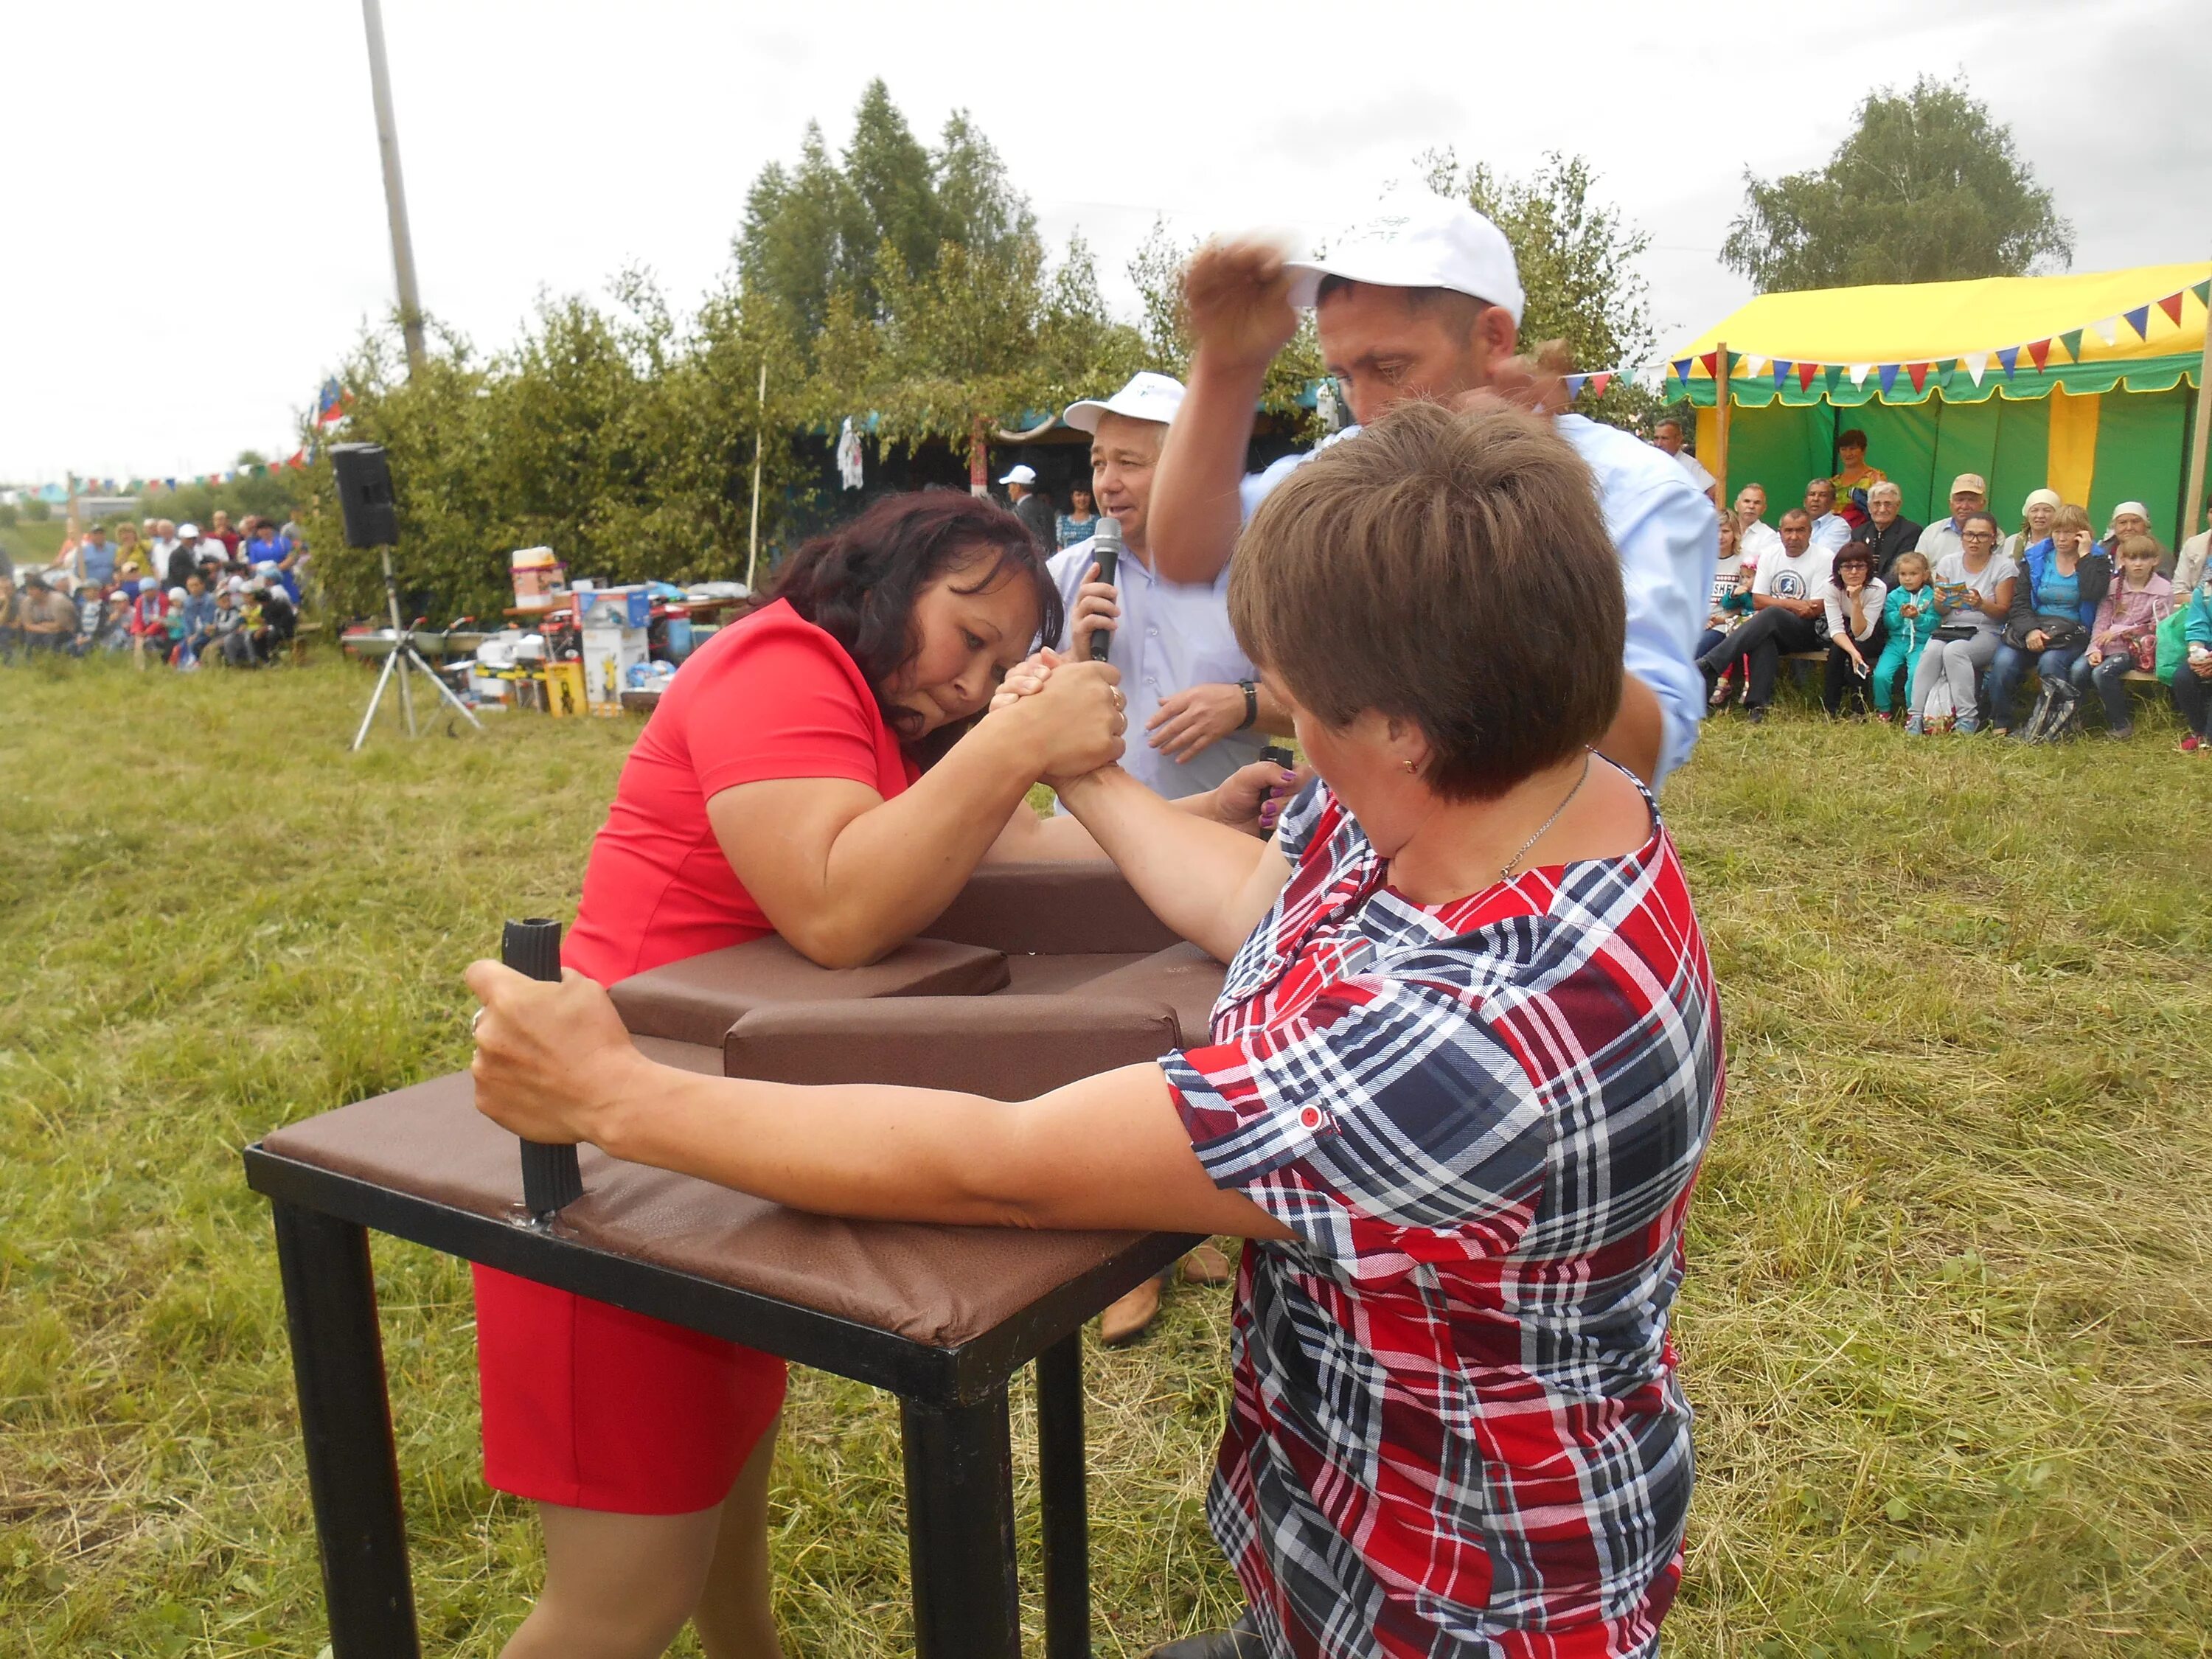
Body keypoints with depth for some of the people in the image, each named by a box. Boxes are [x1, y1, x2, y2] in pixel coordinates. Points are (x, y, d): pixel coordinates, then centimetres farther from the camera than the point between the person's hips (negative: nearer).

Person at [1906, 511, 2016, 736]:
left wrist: (1981, 603, -23)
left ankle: (1968, 719, -30)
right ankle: (1916, 716, -31)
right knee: (1931, 651, -31)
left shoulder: (2004, 567, 1)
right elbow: (1941, 612, 7)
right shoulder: (1948, 563, 10)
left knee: (1954, 650, -34)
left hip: (1986, 633, -3)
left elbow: (2002, 611, -3)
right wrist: (1941, 601, -17)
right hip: (1948, 629, 3)